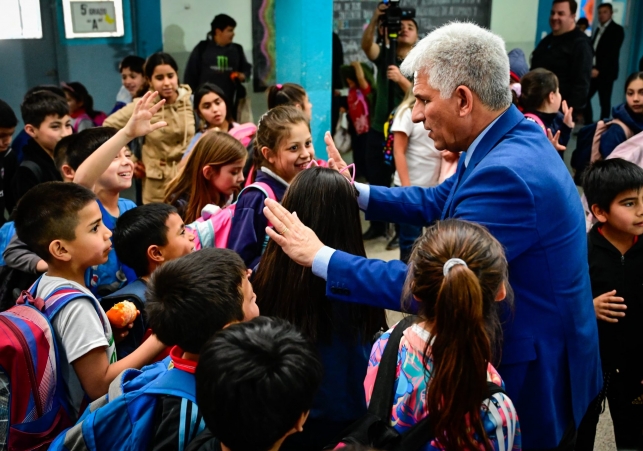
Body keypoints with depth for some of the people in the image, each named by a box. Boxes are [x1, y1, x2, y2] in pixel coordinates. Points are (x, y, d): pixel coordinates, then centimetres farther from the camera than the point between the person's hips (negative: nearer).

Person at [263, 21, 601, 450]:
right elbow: (436, 202, 12)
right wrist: (354, 192, 4)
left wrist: (319, 257, -24)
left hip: (531, 381, -9)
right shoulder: (512, 139, 0)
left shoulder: (506, 174, -32)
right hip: (520, 353, 9)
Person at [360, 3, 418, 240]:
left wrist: (400, 78, -31)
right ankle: (377, 225, 27)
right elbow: (366, 45, -17)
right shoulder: (384, 55, 3)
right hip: (379, 129, 4)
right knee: (375, 180, 12)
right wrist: (375, 19, -33)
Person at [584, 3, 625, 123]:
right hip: (593, 70, 6)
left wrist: (599, 69, -21)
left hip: (605, 72, -6)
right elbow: (593, 50, 14)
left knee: (604, 102, -3)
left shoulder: (617, 29, -3)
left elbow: (613, 52, -13)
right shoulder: (598, 29, 18)